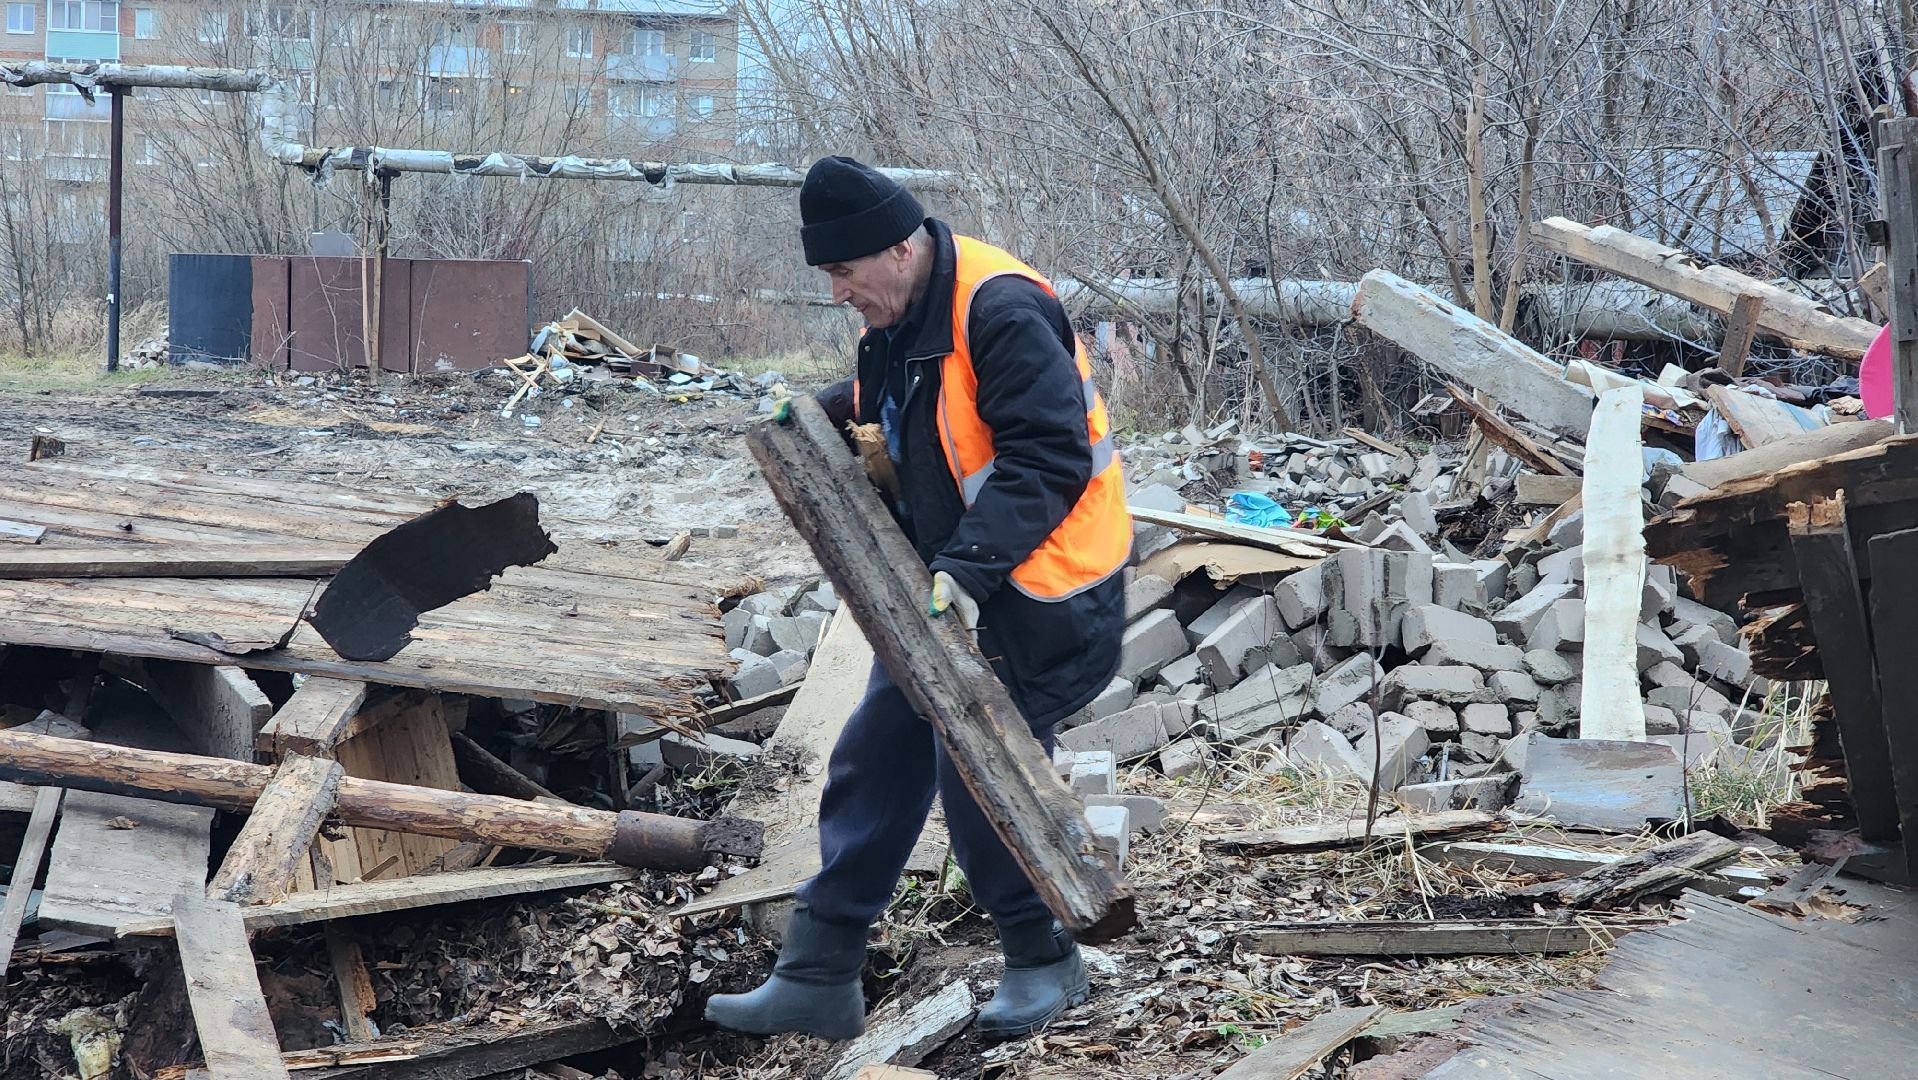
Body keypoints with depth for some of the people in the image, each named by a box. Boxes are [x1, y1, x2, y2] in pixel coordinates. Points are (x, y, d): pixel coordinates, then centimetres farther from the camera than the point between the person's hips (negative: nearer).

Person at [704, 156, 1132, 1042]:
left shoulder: (1003, 314, -25)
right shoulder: (902, 315, 6)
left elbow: (1047, 459, -30)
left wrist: (970, 565, -36)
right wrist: (823, 413, 8)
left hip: (1028, 597, -10)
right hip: (941, 586, 10)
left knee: (980, 783, -3)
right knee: (874, 763, 9)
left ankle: (1043, 961, 22)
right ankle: (818, 977, 17)